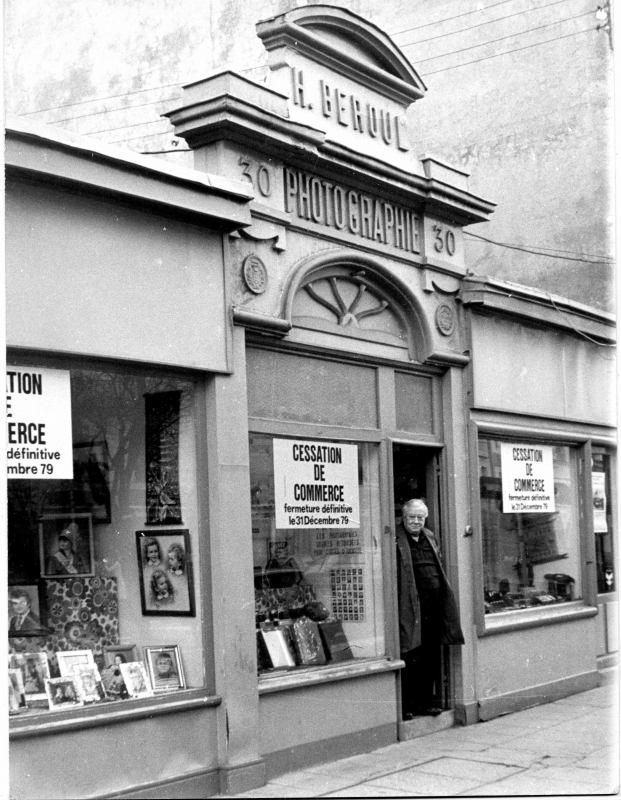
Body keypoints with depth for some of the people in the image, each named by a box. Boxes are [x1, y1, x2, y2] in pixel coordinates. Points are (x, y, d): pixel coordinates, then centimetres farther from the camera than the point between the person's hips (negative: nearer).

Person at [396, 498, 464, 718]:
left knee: (432, 659, 12)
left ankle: (428, 701, 22)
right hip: (411, 608, -7)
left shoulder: (430, 537, 17)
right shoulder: (396, 540, -6)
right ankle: (408, 705, 5)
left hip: (434, 607, 7)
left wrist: (444, 598, 16)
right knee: (411, 659, -3)